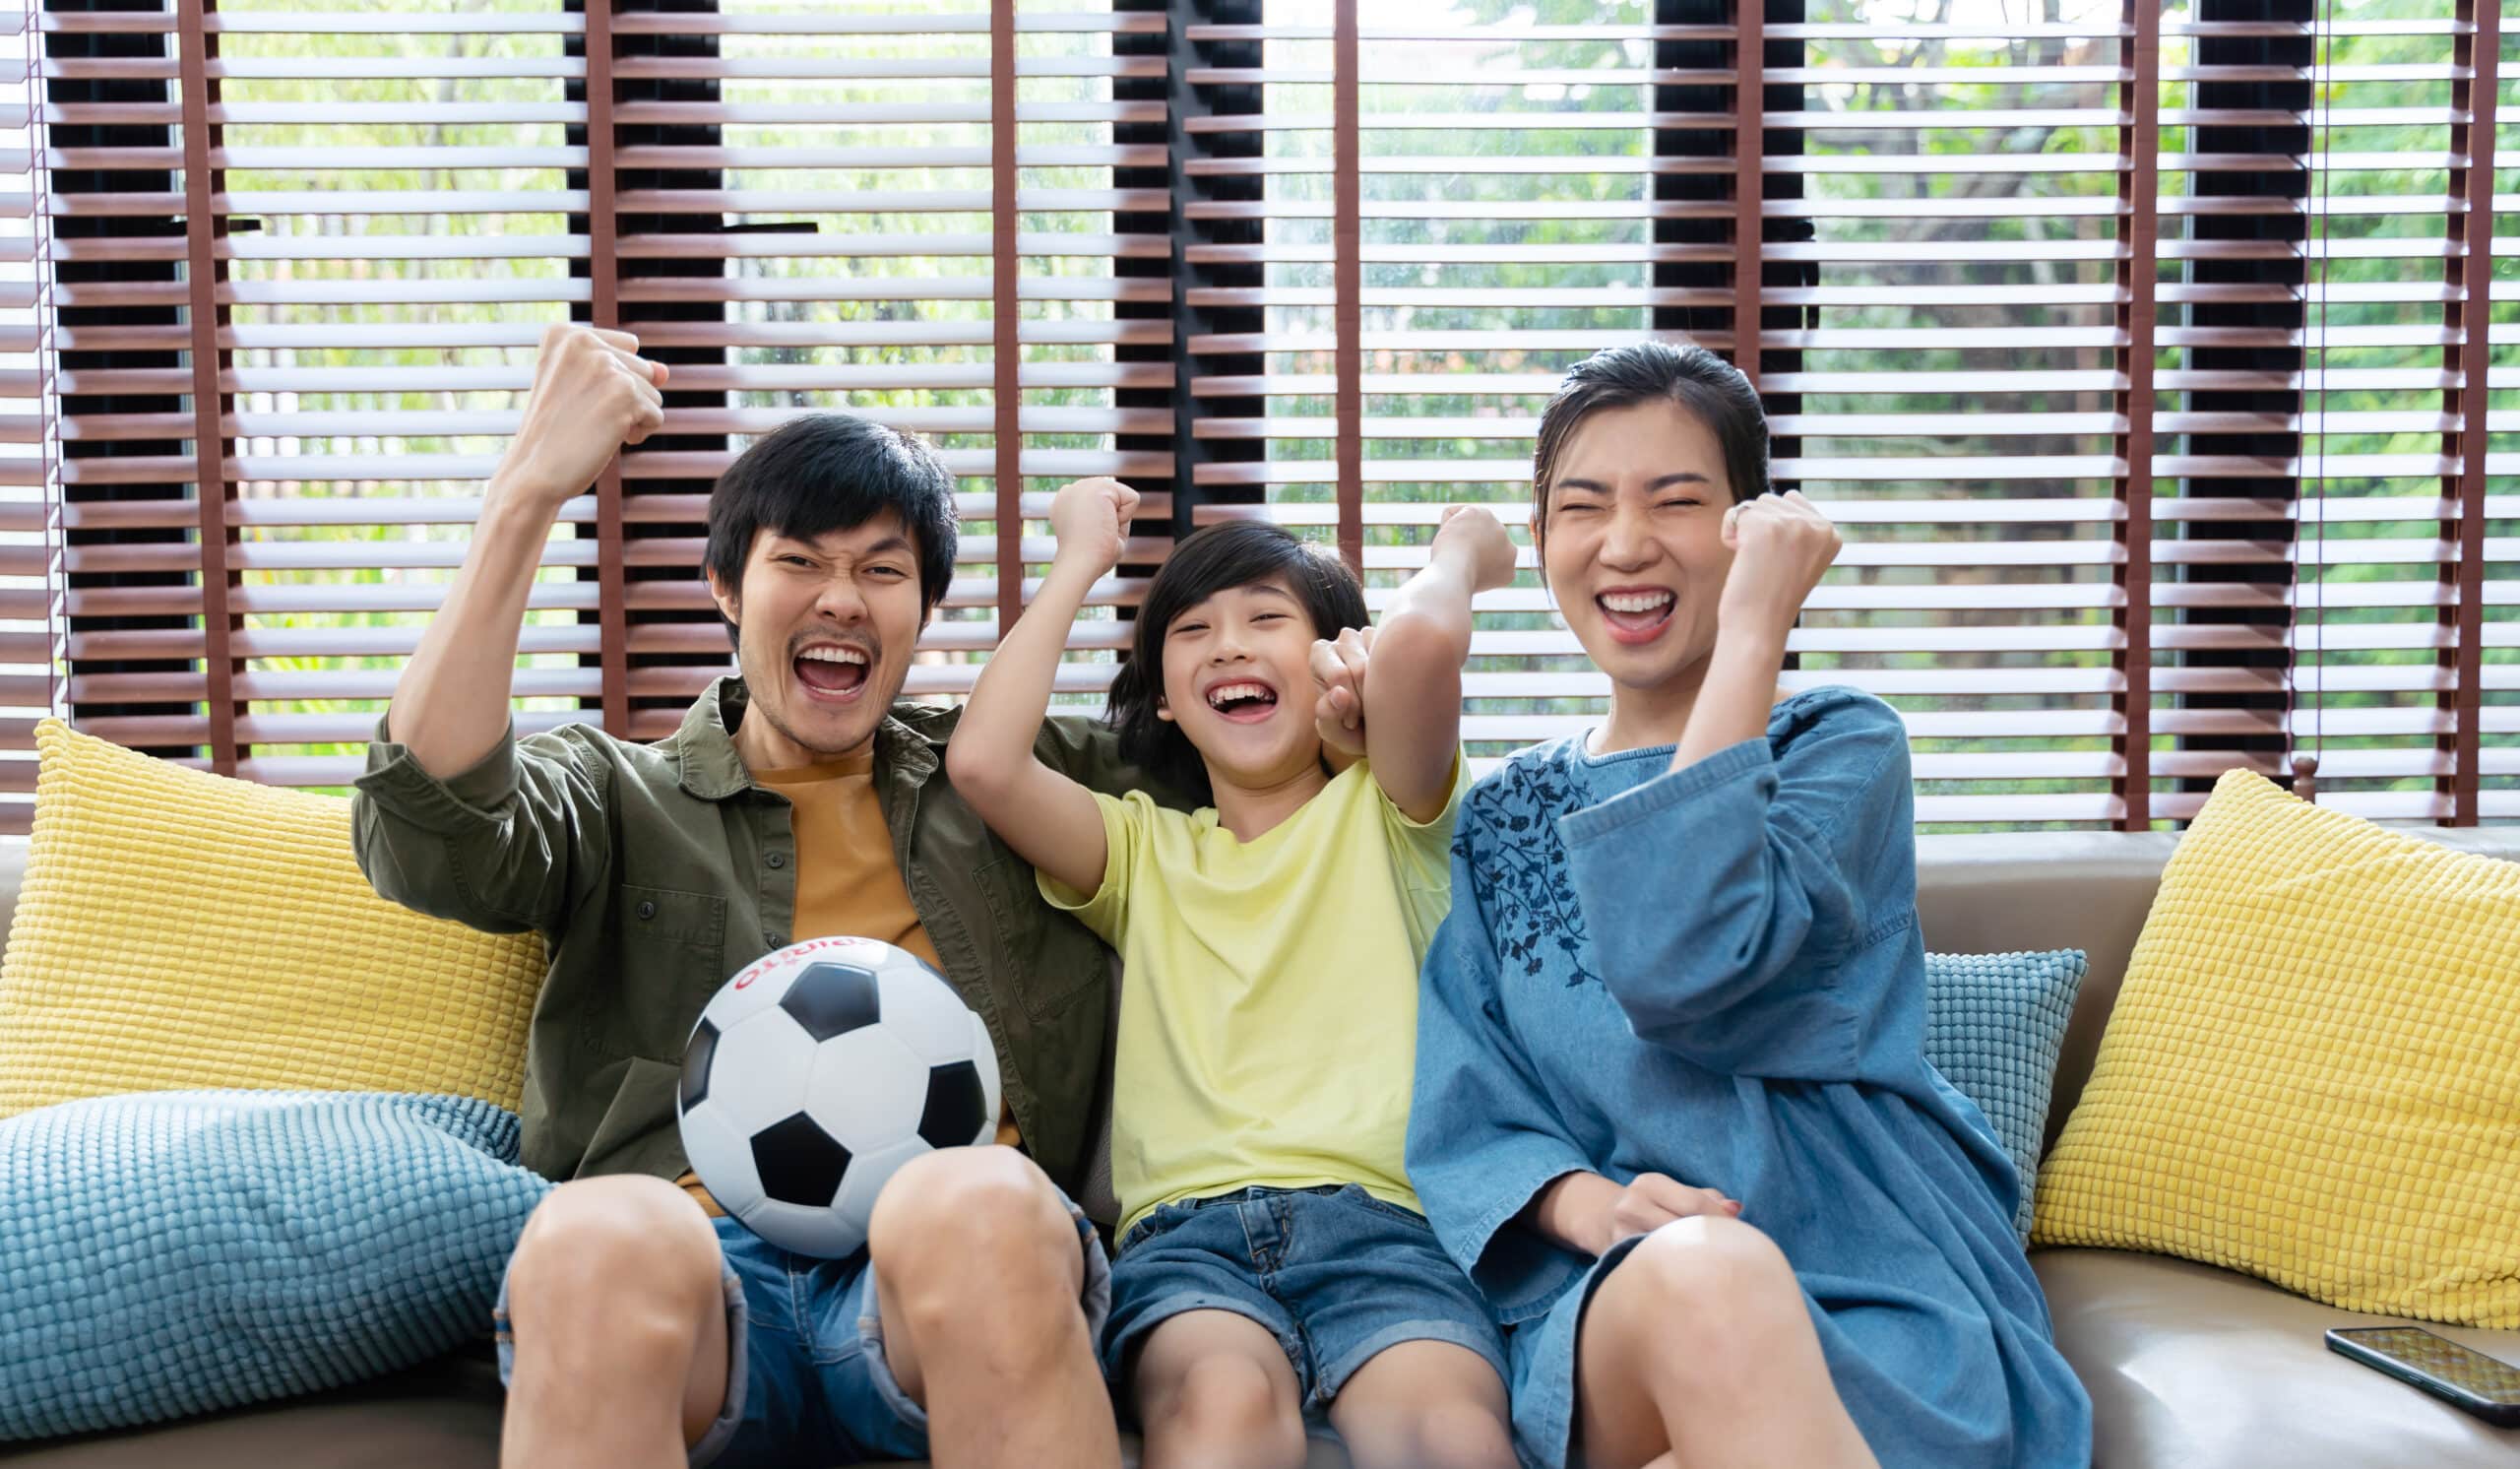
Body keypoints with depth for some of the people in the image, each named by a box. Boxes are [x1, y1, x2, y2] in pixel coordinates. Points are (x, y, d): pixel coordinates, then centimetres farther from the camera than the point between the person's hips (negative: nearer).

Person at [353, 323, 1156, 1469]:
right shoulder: (617, 793, 23)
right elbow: (429, 841, 0)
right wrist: (525, 492, -3)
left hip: (959, 1259, 1)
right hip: (694, 1268, 0)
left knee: (973, 1204, -37)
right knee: (601, 1239, -37)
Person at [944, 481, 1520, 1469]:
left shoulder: (1381, 814, 17)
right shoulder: (1145, 846, 24)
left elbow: (1420, 641, -6)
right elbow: (983, 761, 4)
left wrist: (1460, 556, 19)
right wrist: (1078, 563, 17)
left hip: (1380, 1216, -1)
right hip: (1186, 1228, 2)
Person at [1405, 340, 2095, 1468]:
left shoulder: (1844, 746, 6)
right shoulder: (1498, 818, 16)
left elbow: (1683, 973, -15)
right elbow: (1459, 1111, 6)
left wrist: (1749, 635, -11)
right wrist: (1586, 1205, -16)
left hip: (1871, 1285, -2)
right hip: (1608, 1302, 3)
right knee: (1705, 1274, -35)